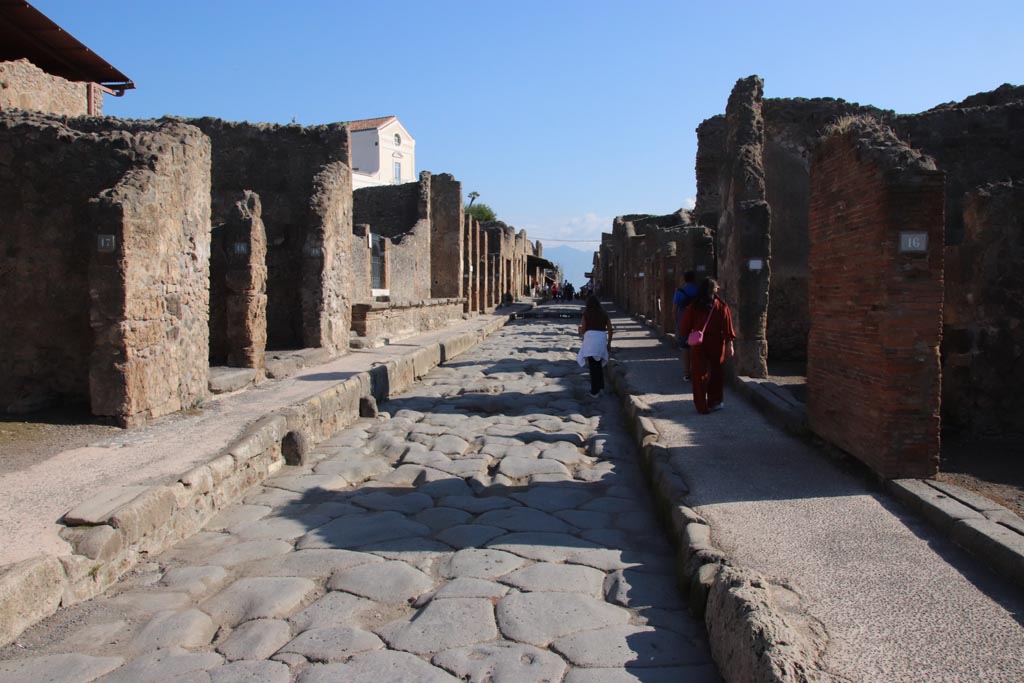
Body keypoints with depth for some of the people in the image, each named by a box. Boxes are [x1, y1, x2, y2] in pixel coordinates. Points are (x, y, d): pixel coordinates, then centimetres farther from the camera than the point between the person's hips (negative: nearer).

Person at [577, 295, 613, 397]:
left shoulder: (586, 314, 1)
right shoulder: (604, 314, 11)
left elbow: (582, 330, 2)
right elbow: (610, 329, 9)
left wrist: (580, 329, 25)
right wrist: (609, 343, 18)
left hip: (590, 338, -4)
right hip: (602, 339, 4)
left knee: (593, 366, 0)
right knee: (599, 364, 21)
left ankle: (595, 391, 0)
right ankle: (601, 387, 24)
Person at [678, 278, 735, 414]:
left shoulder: (693, 307, -5)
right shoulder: (722, 306, -8)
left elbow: (684, 327, 0)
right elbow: (727, 328, -9)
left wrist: (689, 336, 17)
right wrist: (729, 345, -5)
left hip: (698, 345, 0)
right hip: (716, 345, 0)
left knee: (700, 375, 7)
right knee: (716, 373, 17)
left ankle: (702, 407, 6)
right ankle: (714, 402, 25)